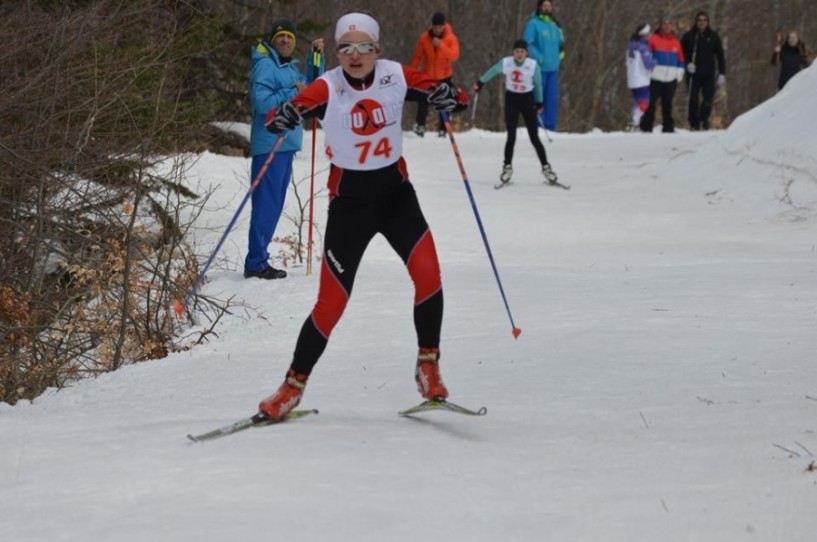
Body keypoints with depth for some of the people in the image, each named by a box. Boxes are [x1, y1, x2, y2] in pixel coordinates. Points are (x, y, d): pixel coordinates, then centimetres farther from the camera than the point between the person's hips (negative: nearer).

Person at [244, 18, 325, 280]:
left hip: (286, 144, 10)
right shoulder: (265, 65, -11)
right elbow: (262, 102, -21)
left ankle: (258, 260, 17)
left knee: (274, 206, 12)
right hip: (270, 145, -10)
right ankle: (256, 263, -9)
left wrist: (317, 57, 17)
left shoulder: (289, 67, 17)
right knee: (266, 204, -10)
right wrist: (292, 93, -20)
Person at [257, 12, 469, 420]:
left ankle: (428, 365, -2)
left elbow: (456, 99, -5)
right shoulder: (328, 88, -14)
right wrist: (284, 117, -46)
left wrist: (449, 97, -29)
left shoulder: (396, 77, -7)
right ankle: (293, 387, 14)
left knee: (427, 272, -21)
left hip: (395, 191, 2)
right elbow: (275, 120, -22)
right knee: (331, 303, -3)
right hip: (349, 199, -2)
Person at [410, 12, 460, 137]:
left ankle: (442, 129, 11)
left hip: (445, 76, -1)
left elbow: (454, 56, -22)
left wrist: (441, 45, -31)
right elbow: (417, 56, 0)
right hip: (427, 75, 1)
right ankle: (420, 125, 7)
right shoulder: (424, 38, -7)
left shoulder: (451, 38, -10)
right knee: (423, 100, -8)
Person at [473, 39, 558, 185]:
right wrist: (480, 83, 21)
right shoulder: (506, 63, -11)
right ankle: (507, 167, 8)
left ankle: (546, 167, 10)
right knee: (511, 136, -6)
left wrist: (539, 103, 5)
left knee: (534, 137, 0)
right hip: (511, 99, 1)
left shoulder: (533, 65, -14)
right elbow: (492, 72, 8)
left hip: (527, 100, -1)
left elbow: (538, 84, 0)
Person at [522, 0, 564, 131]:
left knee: (552, 99, 5)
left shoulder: (555, 25, 15)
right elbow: (527, 44, -12)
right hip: (539, 69, -6)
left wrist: (559, 57, 12)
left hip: (553, 68, 6)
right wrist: (539, 58, -18)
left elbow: (561, 43, 26)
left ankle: (550, 128, 10)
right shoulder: (533, 23, -5)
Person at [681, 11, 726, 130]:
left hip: (709, 74, 1)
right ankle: (694, 123, 2)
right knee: (694, 99, -5)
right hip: (693, 74, -1)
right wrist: (687, 64, -8)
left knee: (708, 98, -3)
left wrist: (722, 73, 5)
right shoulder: (689, 36, 3)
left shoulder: (713, 37, 7)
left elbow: (720, 55, 10)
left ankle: (704, 118, 18)